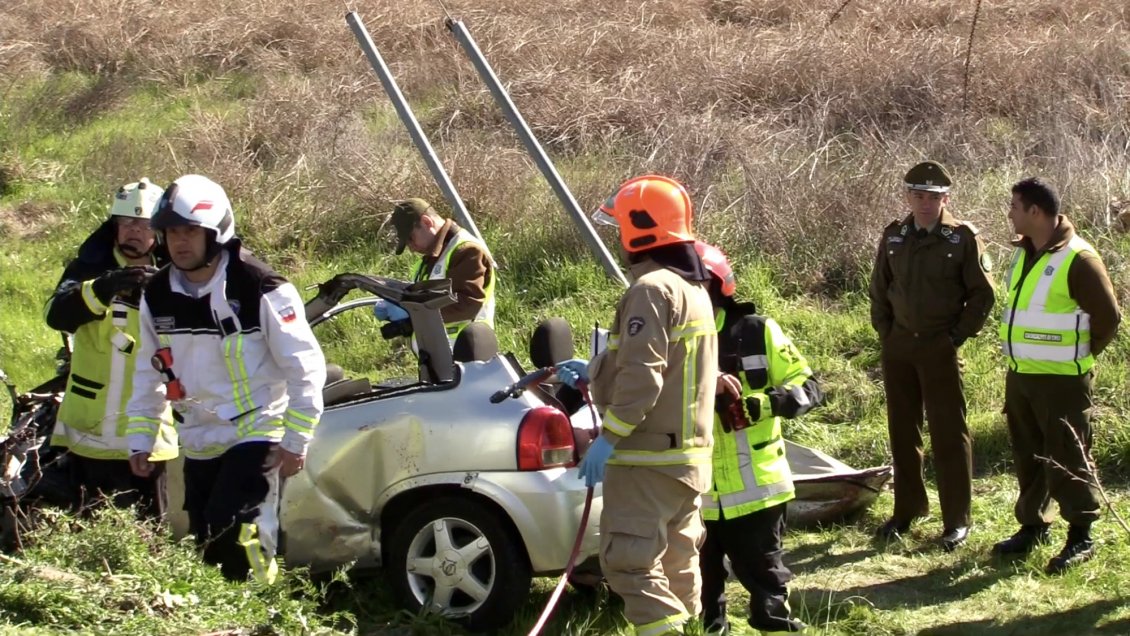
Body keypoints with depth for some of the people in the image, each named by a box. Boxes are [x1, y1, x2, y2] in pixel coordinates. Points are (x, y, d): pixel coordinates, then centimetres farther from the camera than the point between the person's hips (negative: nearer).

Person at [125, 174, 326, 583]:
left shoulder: (261, 290, -16)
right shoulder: (158, 297, 3)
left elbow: (305, 366, -12)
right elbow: (149, 373, 13)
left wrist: (296, 441, -13)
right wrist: (140, 439, 10)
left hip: (256, 435, -6)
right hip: (198, 442, 6)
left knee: (234, 534, -20)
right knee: (207, 543, 9)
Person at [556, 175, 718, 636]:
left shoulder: (651, 289, -16)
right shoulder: (694, 289, 16)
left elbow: (642, 376, -24)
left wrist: (609, 437, -20)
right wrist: (593, 374, 24)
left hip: (650, 456, -10)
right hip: (688, 453, 10)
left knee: (628, 561, -9)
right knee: (675, 561, 15)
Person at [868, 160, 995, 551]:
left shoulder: (963, 238, -7)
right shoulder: (893, 237, 5)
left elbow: (982, 293, -4)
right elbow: (879, 289, 15)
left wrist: (958, 335, -7)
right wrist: (885, 332, 7)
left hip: (940, 347, -4)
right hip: (897, 346, 4)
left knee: (949, 433, -2)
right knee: (902, 431, 11)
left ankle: (957, 520, 5)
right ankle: (907, 510, 23)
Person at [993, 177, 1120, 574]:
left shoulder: (1077, 259, -17)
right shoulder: (1023, 253, 9)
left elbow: (1108, 317, -12)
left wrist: (1082, 355, -2)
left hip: (1060, 380, -8)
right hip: (1019, 376, 8)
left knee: (1066, 458, -3)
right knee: (1028, 456, 15)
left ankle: (1080, 536, 6)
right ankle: (1033, 526, 27)